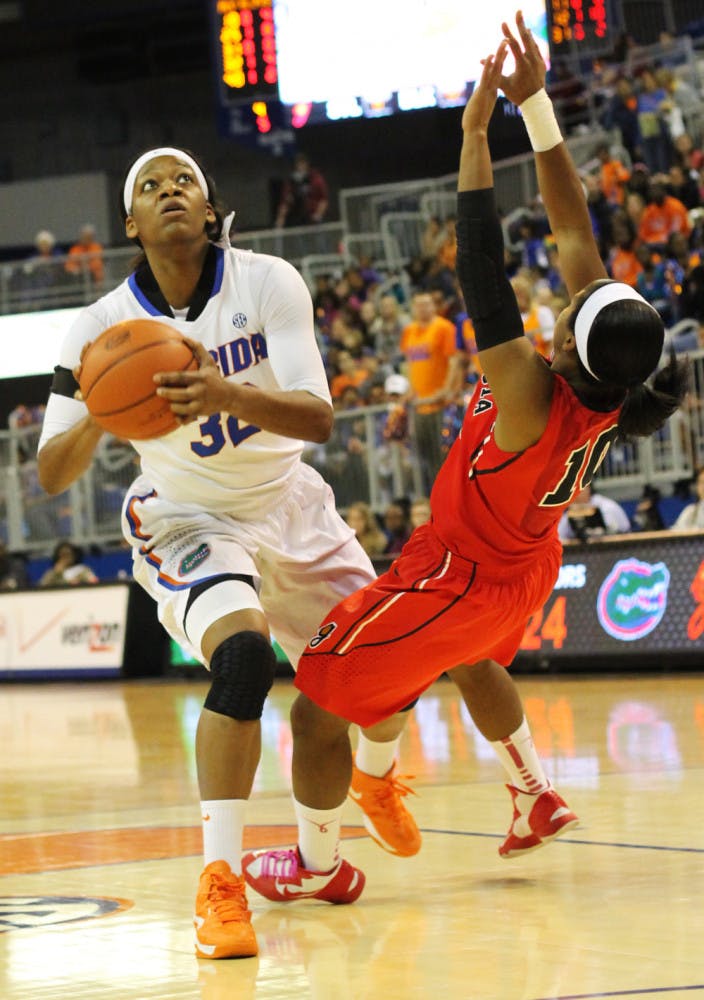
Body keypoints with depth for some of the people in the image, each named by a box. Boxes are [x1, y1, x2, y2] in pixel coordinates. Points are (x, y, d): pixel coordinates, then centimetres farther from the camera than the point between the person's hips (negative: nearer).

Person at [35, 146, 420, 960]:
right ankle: (219, 882, -28)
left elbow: (318, 418, -28)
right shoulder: (104, 326, -17)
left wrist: (229, 395, -48)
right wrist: (99, 416, -39)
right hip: (188, 520, -3)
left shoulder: (268, 283, -18)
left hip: (289, 503, 3)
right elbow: (51, 475, -17)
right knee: (244, 657, -32)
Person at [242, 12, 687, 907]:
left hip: (458, 577, -8)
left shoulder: (533, 398, -39)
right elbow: (574, 226, -16)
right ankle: (536, 797, 48)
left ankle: (319, 865, 24)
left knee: (317, 707, 8)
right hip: (525, 567, 8)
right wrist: (535, 105, -19)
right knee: (468, 661, 41)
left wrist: (475, 135, -38)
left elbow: (482, 277, -42)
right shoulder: (613, 373, -20)